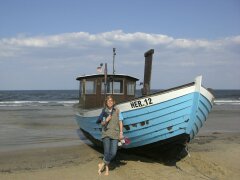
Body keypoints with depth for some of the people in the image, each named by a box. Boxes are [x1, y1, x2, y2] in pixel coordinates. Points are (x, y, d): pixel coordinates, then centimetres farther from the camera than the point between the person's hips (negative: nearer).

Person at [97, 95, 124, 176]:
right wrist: (106, 121, -13)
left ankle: (102, 164, 16)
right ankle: (106, 167, 16)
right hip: (106, 133, 0)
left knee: (113, 153, -6)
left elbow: (120, 122, 5)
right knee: (107, 152, -8)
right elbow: (102, 123, 8)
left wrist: (121, 133, 0)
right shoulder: (104, 112, 3)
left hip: (115, 134, 1)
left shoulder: (117, 111, 2)